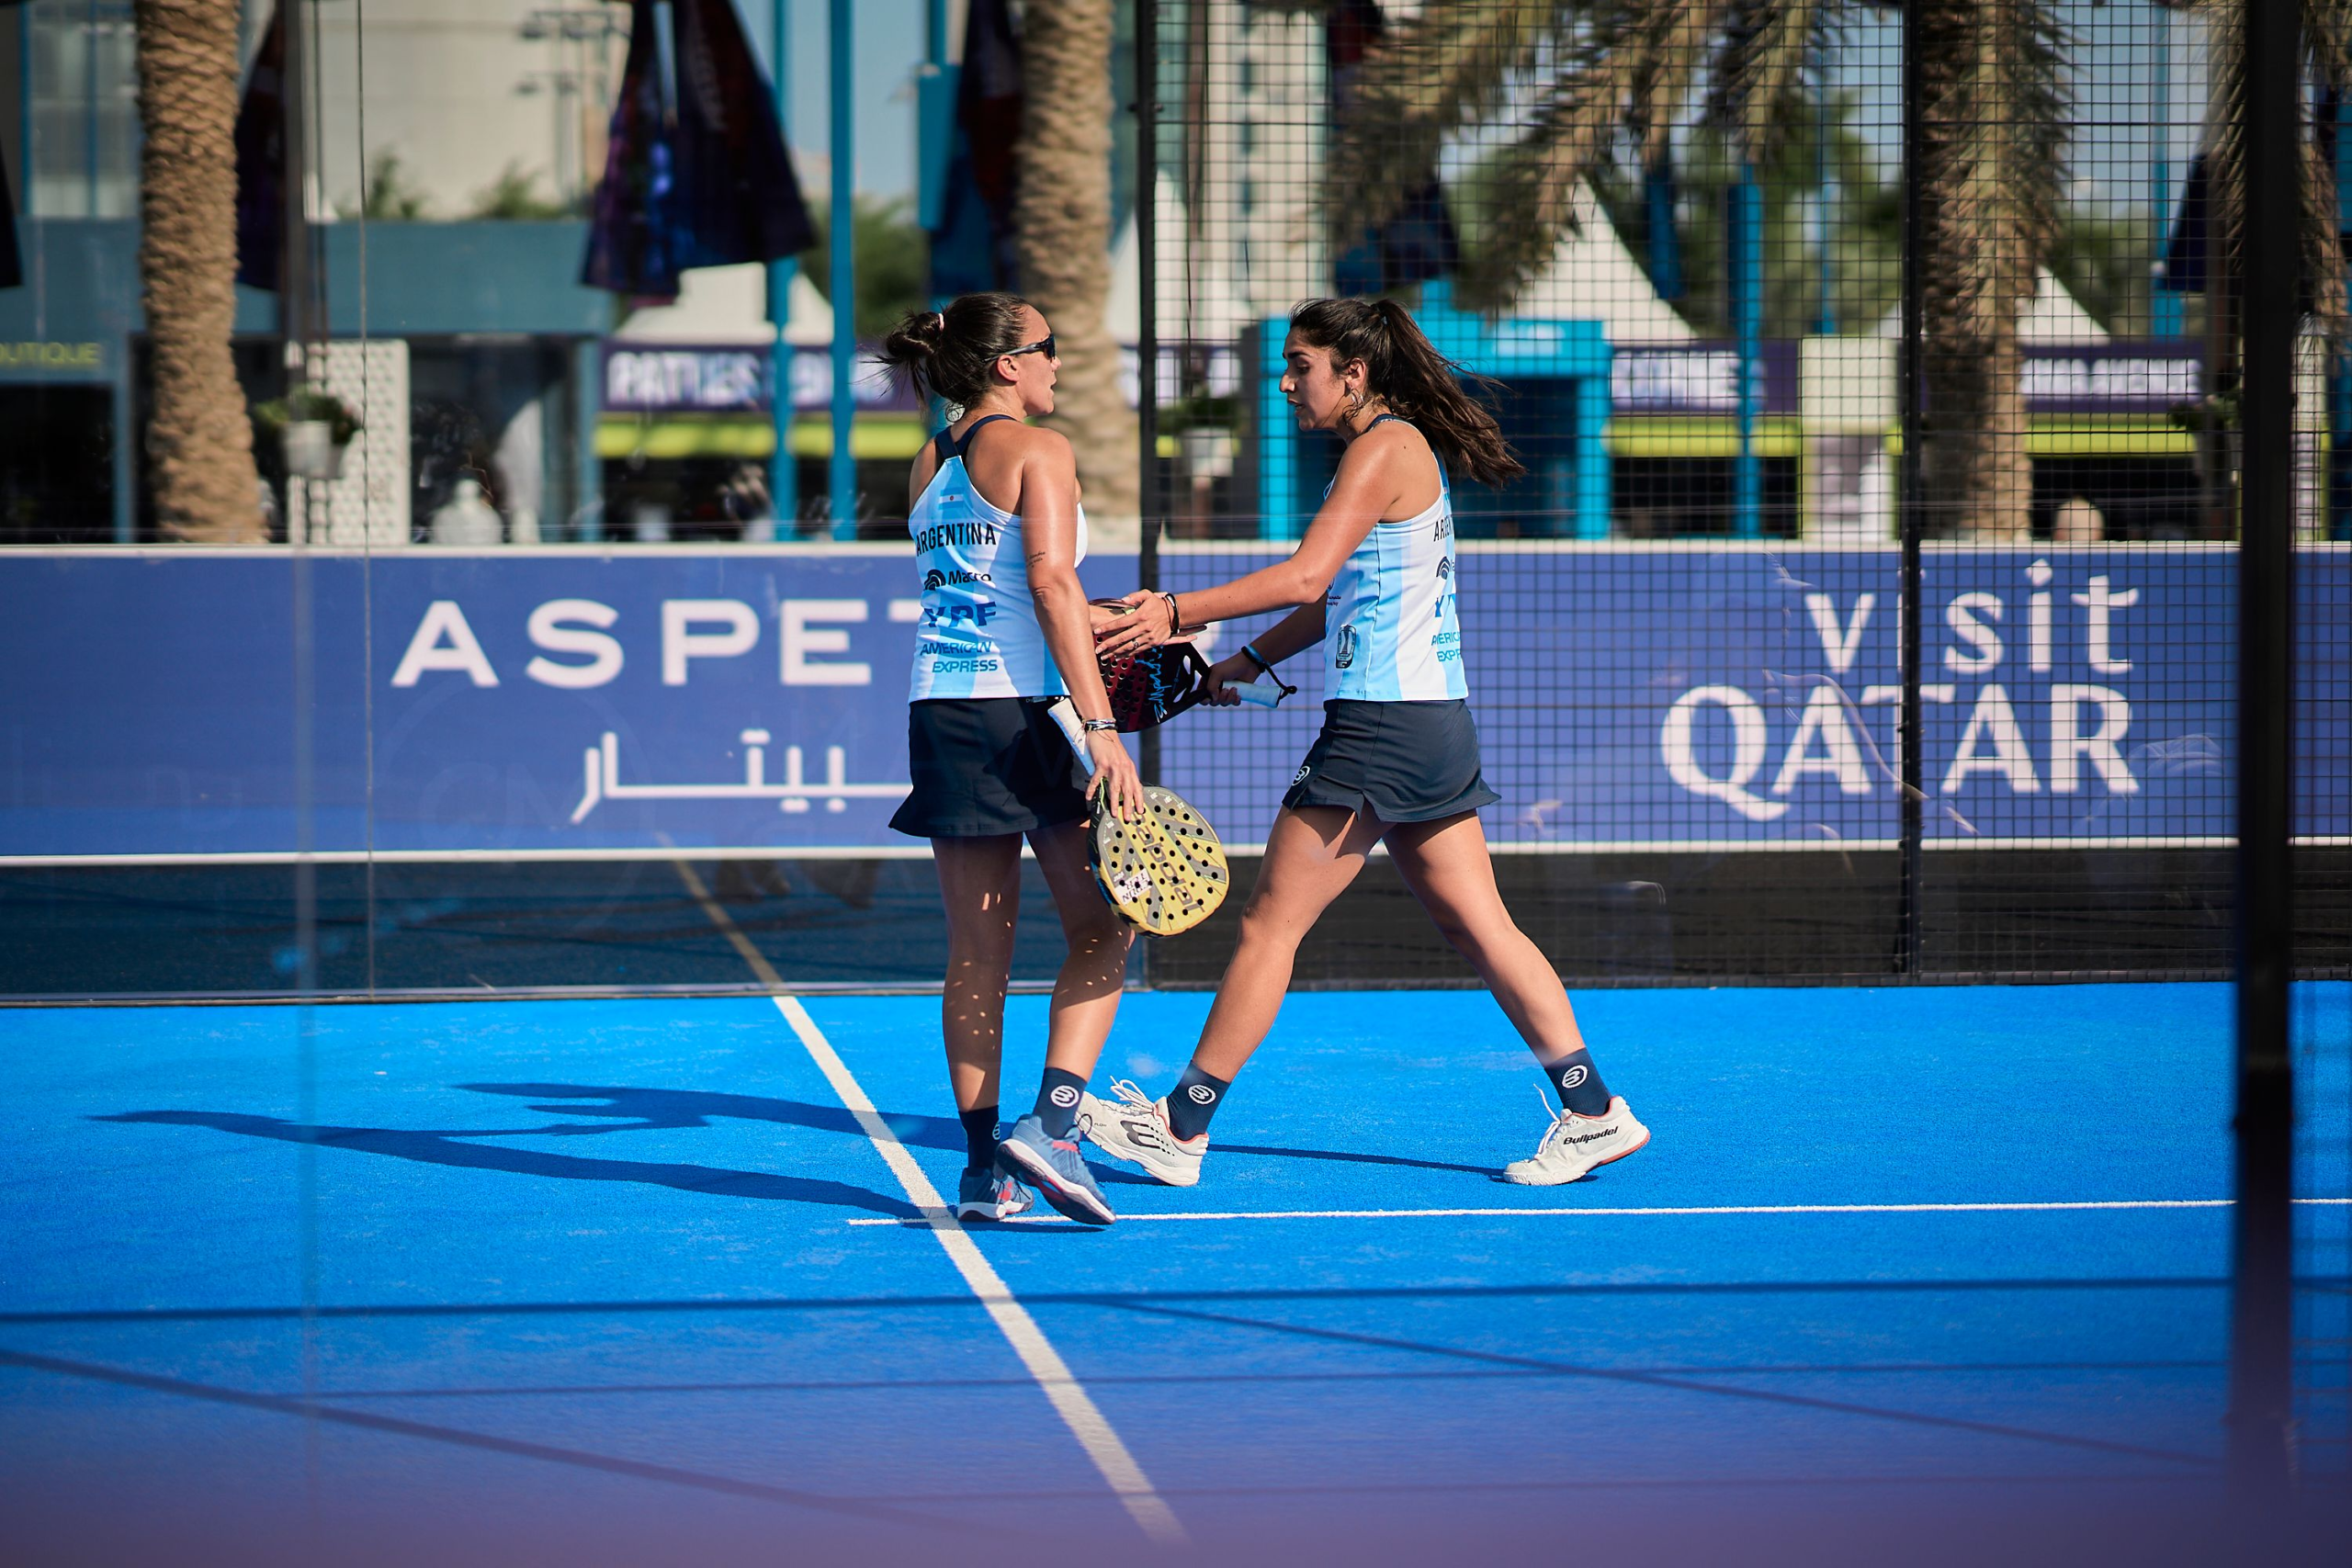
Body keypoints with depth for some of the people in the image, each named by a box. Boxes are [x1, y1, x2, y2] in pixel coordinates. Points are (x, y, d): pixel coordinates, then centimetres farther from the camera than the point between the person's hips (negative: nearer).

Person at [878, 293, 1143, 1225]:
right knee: (1101, 931, 3)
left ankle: (984, 1166, 6)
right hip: (1026, 706, -6)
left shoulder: (928, 466, 15)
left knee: (976, 955, 7)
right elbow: (1052, 589, -16)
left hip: (939, 708, 6)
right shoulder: (1037, 451, -6)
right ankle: (1051, 1125, -11)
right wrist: (1100, 728, -19)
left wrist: (1116, 620, 30)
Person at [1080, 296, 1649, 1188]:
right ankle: (1592, 1114, 8)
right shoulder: (1404, 448, 17)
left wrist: (1178, 613, -21)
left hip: (1382, 727, -10)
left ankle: (1181, 1129, 1)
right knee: (1477, 924, 10)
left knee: (1270, 924, -4)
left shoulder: (1385, 448, -12)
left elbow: (1307, 577, -22)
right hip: (1434, 718, 10)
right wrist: (1245, 663, 17)